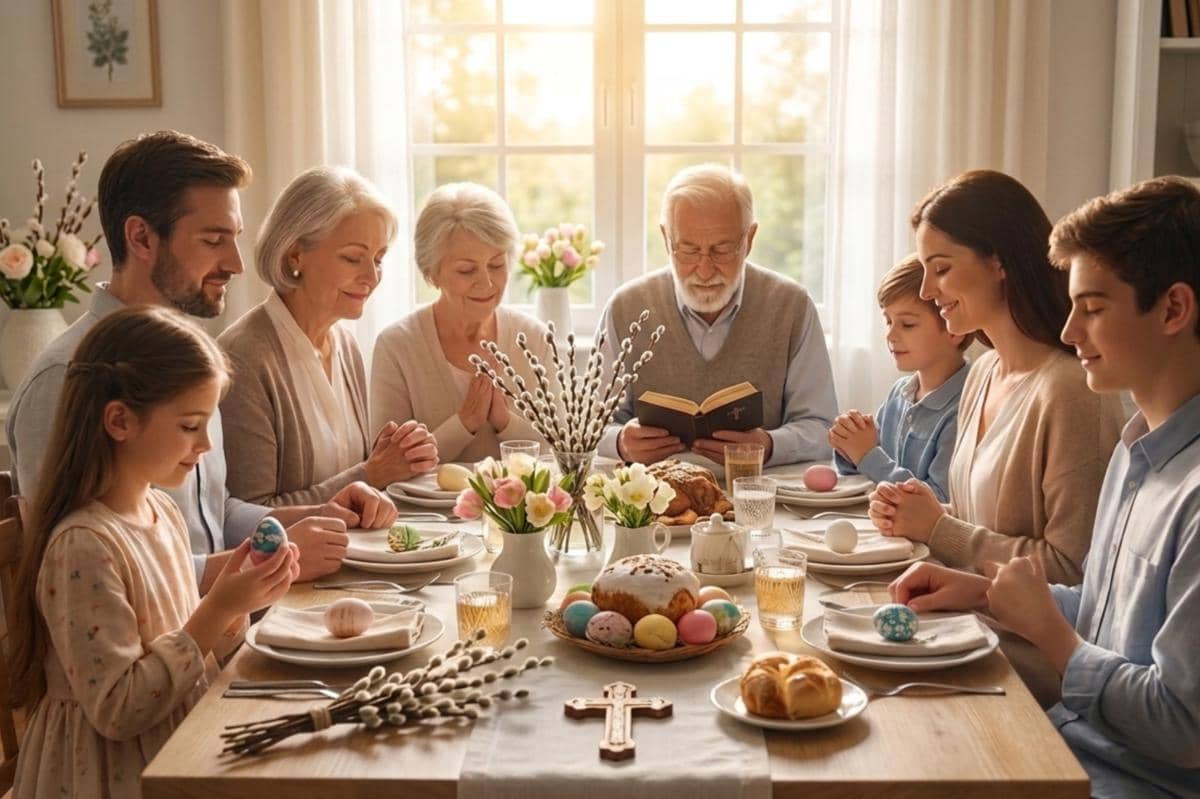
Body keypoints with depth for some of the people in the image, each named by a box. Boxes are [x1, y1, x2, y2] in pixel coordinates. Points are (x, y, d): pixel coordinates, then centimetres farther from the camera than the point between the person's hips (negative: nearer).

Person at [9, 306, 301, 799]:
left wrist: (237, 605, -6)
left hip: (180, 748, 7)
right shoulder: (83, 545, -20)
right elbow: (117, 710, -21)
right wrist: (217, 609, -22)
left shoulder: (163, 514, 4)